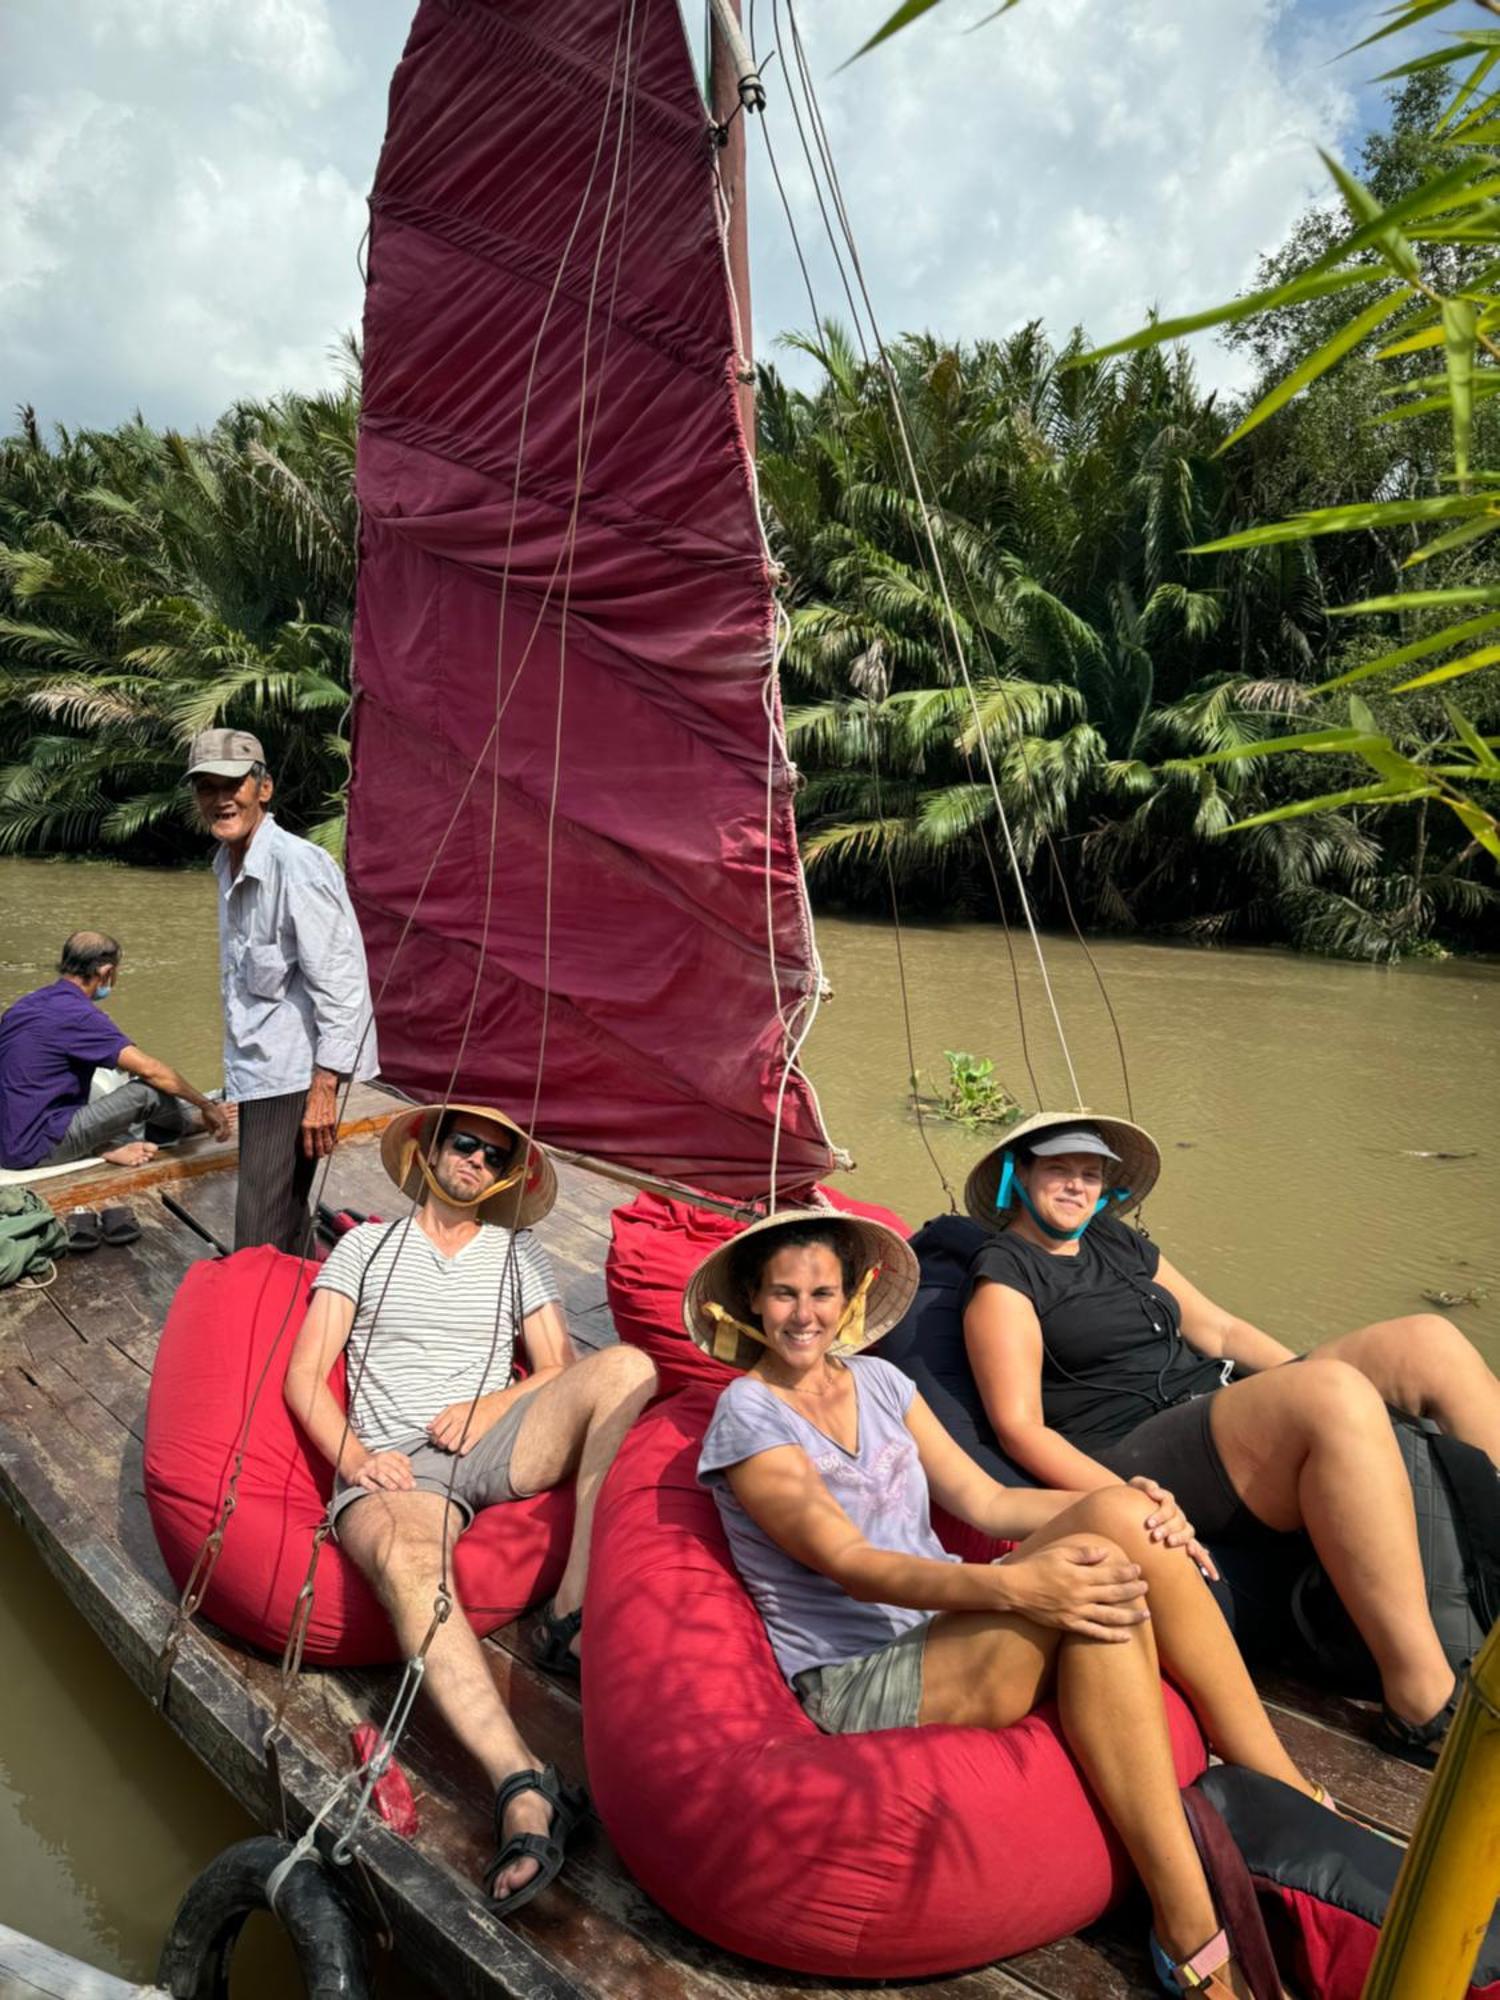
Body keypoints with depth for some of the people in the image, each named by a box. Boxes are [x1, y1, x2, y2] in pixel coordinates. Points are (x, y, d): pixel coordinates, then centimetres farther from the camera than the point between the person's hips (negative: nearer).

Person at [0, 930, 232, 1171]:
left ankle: (106, 1145, 6)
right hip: (38, 1148, -9)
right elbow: (151, 1070, -17)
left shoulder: (28, 1004, 11)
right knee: (147, 1092, -10)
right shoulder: (78, 1016, -17)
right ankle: (196, 1120, 17)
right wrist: (208, 1106, -7)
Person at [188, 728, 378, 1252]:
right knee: (284, 1223, 17)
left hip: (292, 1075, -9)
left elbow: (339, 982, -20)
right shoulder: (229, 864, 12)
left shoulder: (295, 865, -18)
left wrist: (325, 1086, -22)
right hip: (259, 1071, 9)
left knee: (262, 1243, -9)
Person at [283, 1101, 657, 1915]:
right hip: (393, 1465, -2)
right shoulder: (367, 1245, 17)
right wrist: (352, 1457, -9)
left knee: (627, 1367, -25)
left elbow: (558, 1369, 14)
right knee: (407, 1559, -39)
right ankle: (524, 1788, -48)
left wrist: (490, 1405, -6)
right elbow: (304, 1375, 9)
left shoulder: (519, 1253, 21)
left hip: (494, 1445, 2)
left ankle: (574, 1613, -28)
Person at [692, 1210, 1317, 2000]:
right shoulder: (747, 1415, -9)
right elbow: (850, 1564, -19)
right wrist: (1010, 1586, -34)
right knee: (1096, 1572, -29)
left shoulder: (876, 1379, 11)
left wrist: (1120, 1505, -11)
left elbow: (983, 1500, 6)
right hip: (854, 1682, -6)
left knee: (1117, 1515, -20)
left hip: (948, 1631, 6)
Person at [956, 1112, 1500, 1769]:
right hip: (1135, 1460, -8)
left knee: (1428, 1342, -8)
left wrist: (1312, 1385, 10)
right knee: (1338, 1393, -33)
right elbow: (1020, 1429, -8)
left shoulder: (1117, 1242, 23)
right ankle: (1422, 1703, -29)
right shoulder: (1004, 1272, 0)